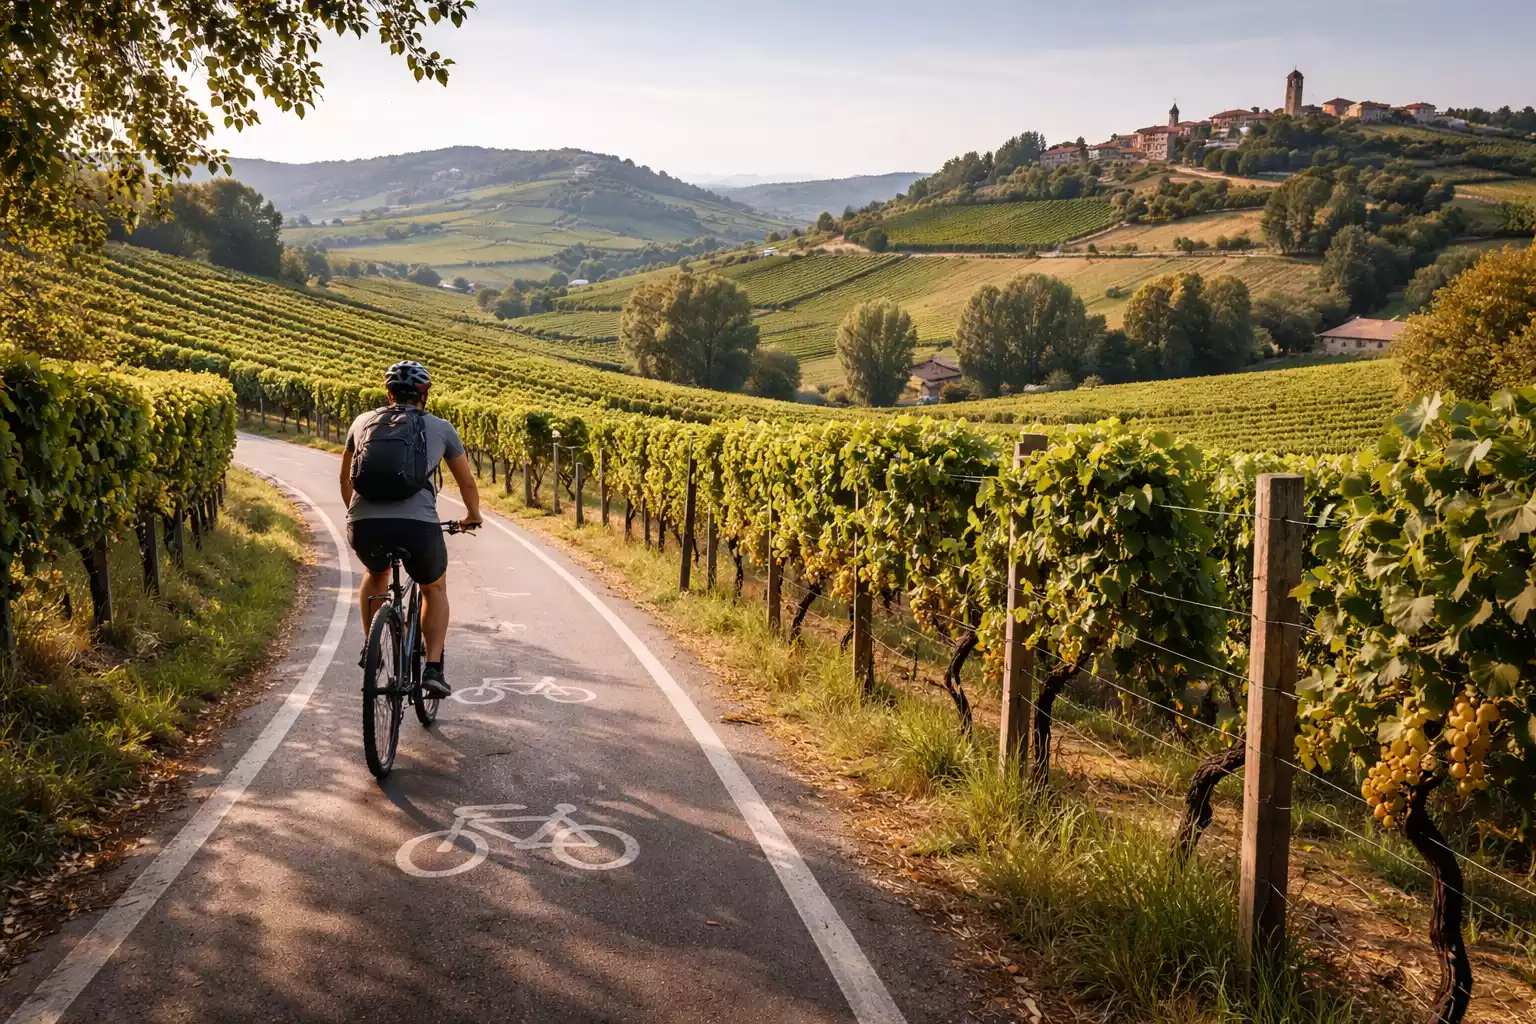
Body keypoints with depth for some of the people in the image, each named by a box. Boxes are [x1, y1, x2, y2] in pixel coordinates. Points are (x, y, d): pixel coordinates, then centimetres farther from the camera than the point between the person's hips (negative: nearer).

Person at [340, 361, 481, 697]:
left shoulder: (364, 421, 21)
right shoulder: (440, 428, 16)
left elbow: (345, 480, 33)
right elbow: (467, 482, 25)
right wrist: (472, 516, 45)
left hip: (364, 526, 2)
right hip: (418, 526, -2)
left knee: (376, 574, 37)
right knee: (435, 588, 26)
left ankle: (370, 645, 26)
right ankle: (433, 668, 14)